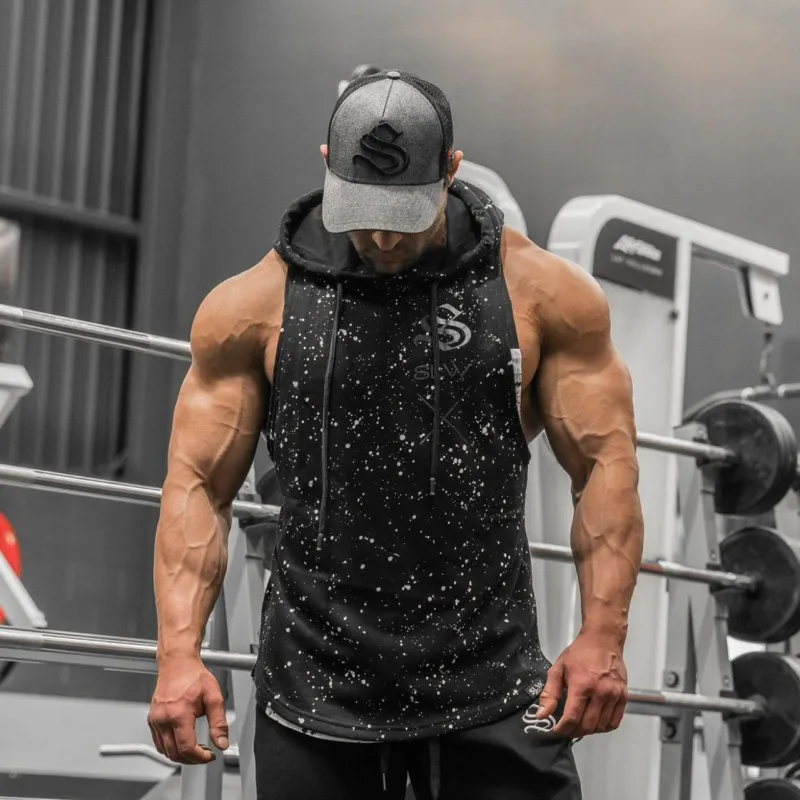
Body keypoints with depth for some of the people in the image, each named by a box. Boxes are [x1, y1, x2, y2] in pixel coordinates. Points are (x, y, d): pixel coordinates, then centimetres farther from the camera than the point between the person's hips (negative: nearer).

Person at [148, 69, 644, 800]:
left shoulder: (542, 294, 0)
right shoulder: (255, 307, 1)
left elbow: (606, 464, 0)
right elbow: (198, 485, 1)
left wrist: (603, 635, -13)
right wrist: (179, 652, -12)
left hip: (489, 690, -1)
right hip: (316, 688, 1)